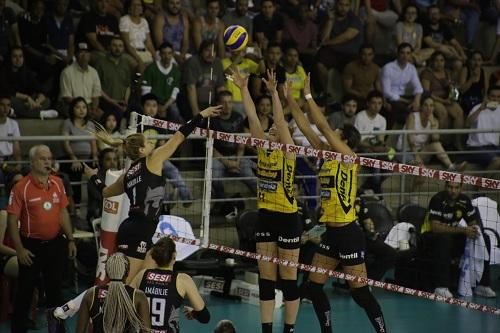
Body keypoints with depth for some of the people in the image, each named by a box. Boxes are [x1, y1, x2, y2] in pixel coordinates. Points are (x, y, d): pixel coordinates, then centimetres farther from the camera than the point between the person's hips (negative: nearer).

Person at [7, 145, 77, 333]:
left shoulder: (57, 184, 3)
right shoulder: (21, 188, -12)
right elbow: (12, 220, -10)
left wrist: (70, 240, 9)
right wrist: (20, 249, -14)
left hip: (56, 244, 4)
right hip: (32, 246, -4)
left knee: (55, 287, 15)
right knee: (26, 290, 4)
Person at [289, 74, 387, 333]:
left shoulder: (349, 158, -11)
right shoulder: (328, 157, 10)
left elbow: (323, 126, -17)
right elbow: (306, 128, 10)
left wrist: (308, 96, -13)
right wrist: (289, 99, 7)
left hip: (348, 234, -9)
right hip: (331, 233, 9)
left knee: (360, 292, -6)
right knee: (313, 287, 9)